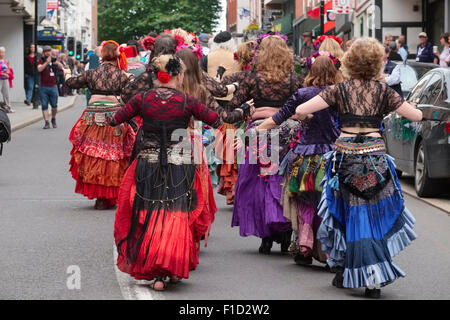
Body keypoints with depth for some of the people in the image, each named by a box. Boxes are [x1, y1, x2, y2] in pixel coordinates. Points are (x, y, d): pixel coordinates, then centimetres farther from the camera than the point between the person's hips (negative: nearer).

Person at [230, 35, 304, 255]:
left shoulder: (253, 78, -4)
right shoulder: (295, 80, -2)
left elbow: (233, 105, -2)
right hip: (288, 133, 1)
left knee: (261, 182, 7)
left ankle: (266, 238, 4)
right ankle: (286, 237, 7)